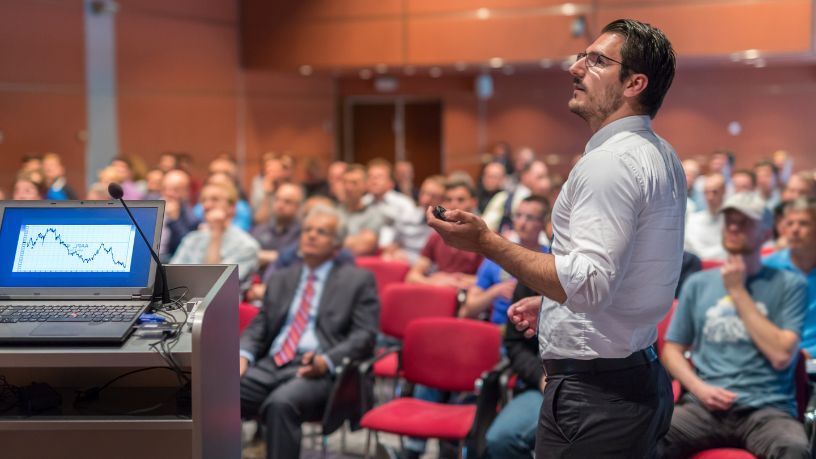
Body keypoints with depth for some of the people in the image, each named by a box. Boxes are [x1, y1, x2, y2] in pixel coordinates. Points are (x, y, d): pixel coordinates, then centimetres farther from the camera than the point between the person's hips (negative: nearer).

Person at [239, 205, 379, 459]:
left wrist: (327, 361, -18)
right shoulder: (280, 279, 26)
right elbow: (258, 327, 20)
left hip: (317, 371, -5)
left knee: (281, 403, -36)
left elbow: (364, 336, 0)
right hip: (271, 365, 5)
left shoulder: (358, 280, 10)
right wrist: (243, 355, -2)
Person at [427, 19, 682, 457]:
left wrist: (486, 241, -27)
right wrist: (552, 303, 23)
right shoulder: (662, 157, 13)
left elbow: (590, 284, -28)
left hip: (594, 394, -10)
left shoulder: (610, 162, -19)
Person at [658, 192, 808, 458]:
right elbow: (672, 349, 16)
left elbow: (781, 355, -3)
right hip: (706, 406, 2)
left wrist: (738, 292, 0)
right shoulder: (698, 284, 16)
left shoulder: (788, 285, 10)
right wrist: (699, 387, -4)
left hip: (767, 407, -1)